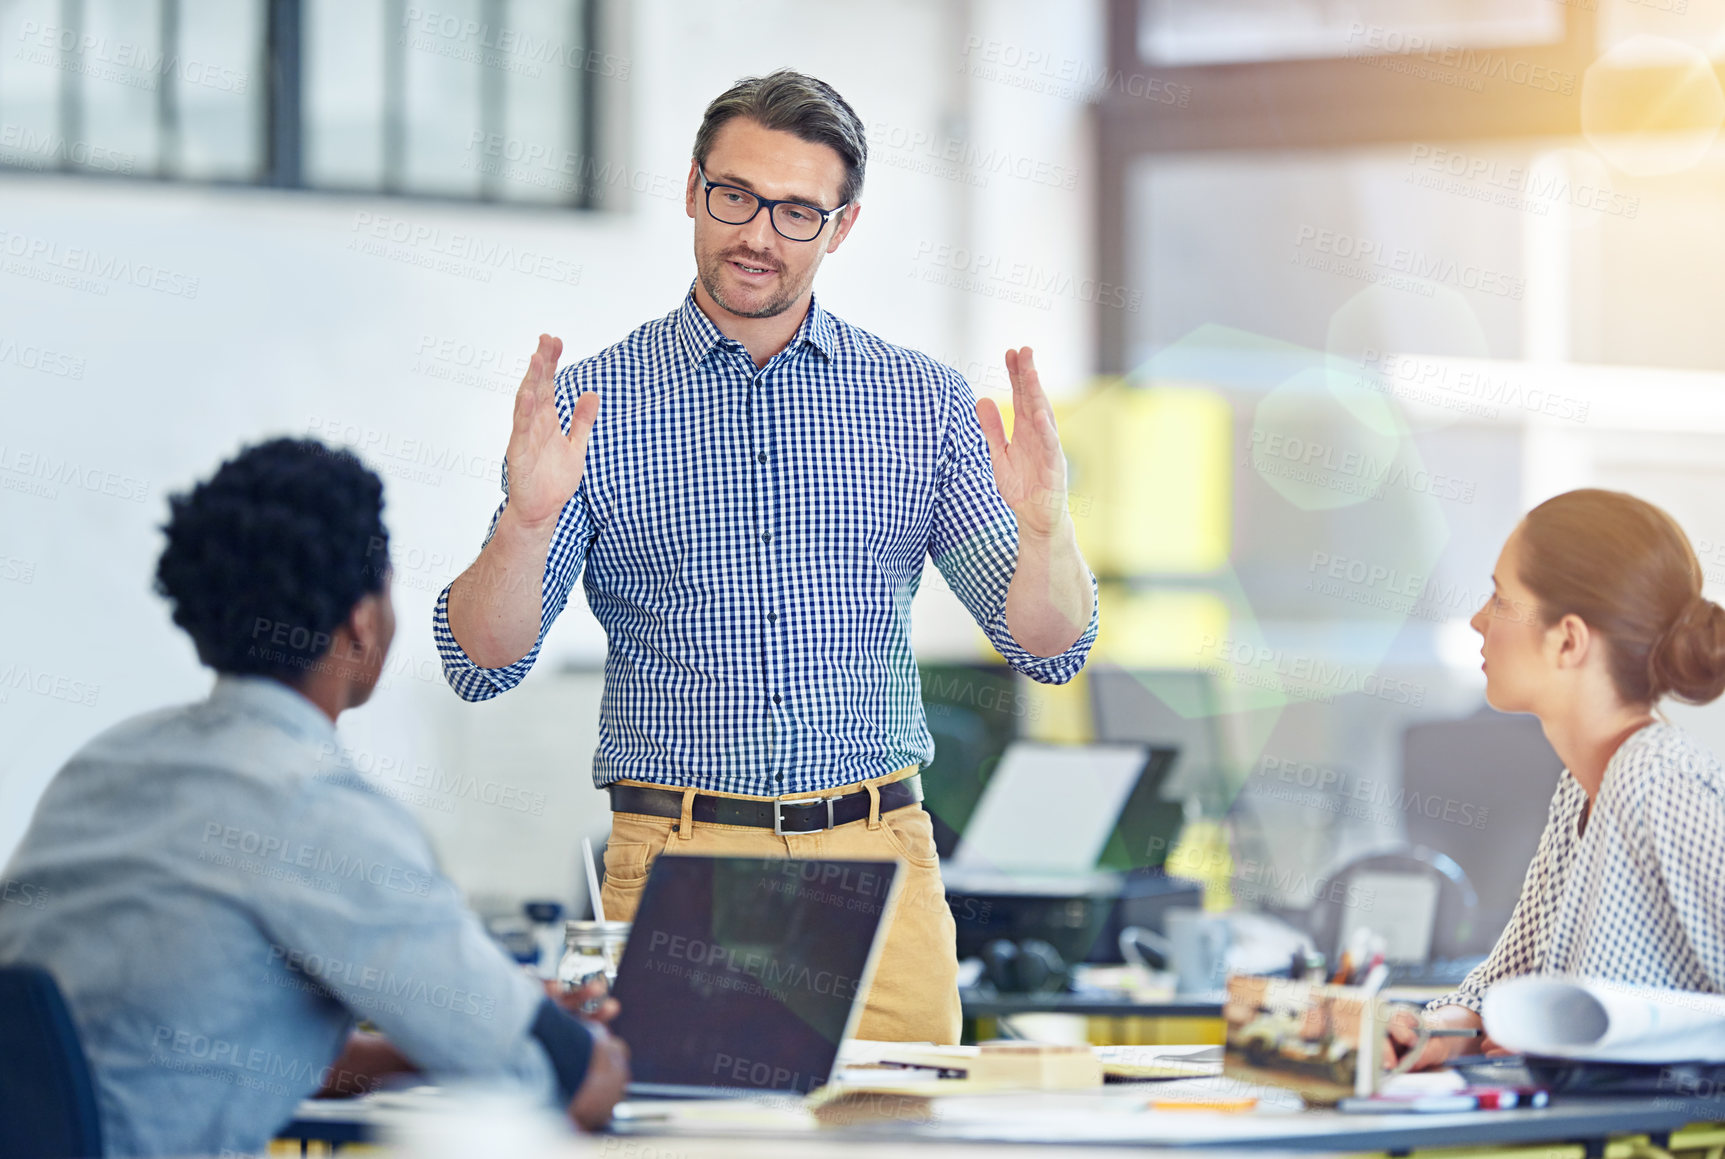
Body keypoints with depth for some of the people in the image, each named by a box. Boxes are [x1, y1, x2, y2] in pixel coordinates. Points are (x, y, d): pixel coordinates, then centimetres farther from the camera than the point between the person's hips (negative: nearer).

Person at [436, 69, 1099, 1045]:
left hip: (878, 861, 2)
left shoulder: (922, 400, 6)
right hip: (674, 863, -1)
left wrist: (1045, 527, -18)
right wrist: (526, 523, -22)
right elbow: (481, 665, -3)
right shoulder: (592, 405, 1)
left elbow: (1049, 650, 2)